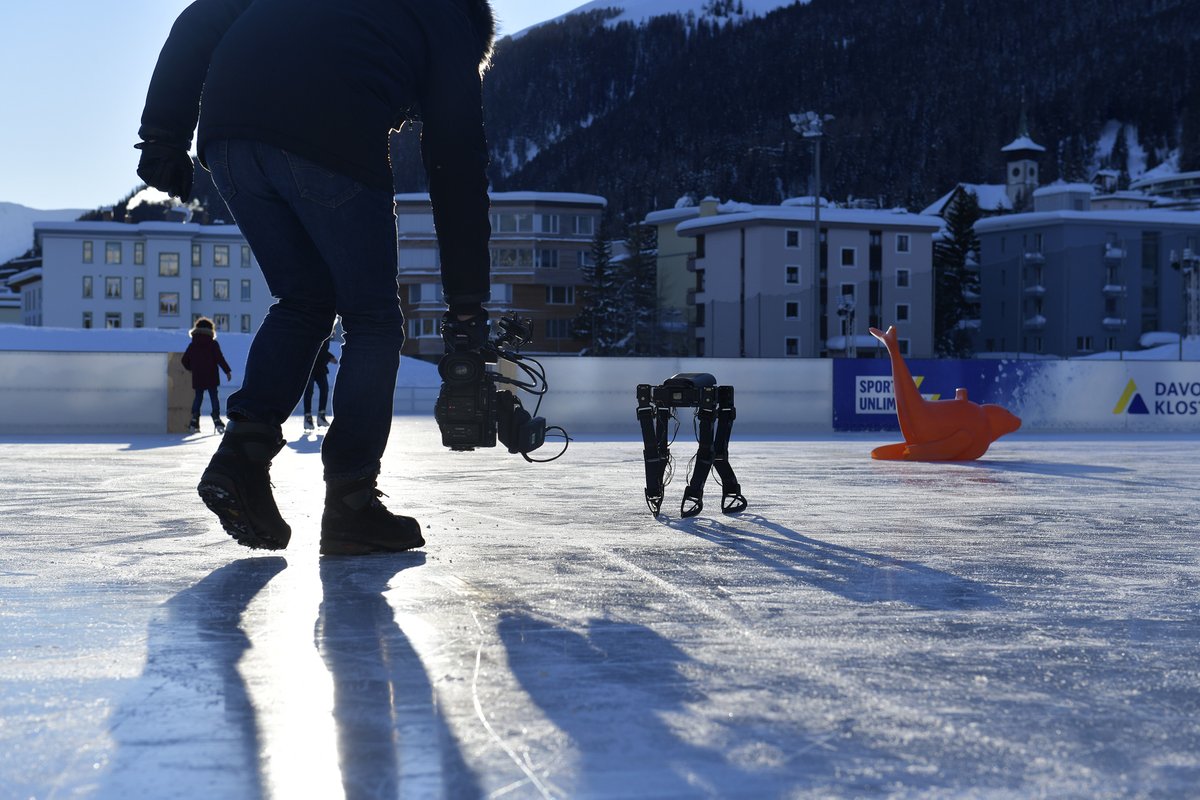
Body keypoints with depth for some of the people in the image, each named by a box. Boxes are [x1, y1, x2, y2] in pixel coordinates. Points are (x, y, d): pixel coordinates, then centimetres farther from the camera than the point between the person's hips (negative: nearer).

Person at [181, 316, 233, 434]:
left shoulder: (192, 345, 5)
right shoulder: (213, 344, -5)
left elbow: (184, 360, 8)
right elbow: (220, 359, -11)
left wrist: (190, 368, 27)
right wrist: (227, 371, -5)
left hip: (197, 378, 3)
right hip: (211, 378, -3)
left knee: (198, 397, 11)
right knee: (214, 397, 3)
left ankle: (194, 421, 2)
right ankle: (216, 418, -7)